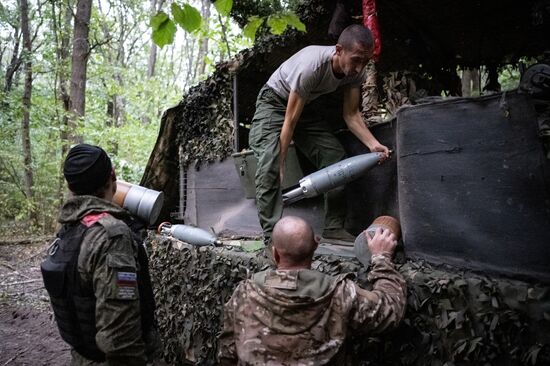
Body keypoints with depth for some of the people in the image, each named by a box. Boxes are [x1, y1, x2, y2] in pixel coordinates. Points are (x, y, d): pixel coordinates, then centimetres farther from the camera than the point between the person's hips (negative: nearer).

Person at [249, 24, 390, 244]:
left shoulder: (356, 71, -17)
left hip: (304, 106, 6)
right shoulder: (311, 66, -37)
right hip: (273, 103, -6)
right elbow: (290, 121, -33)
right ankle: (271, 235, -21)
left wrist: (373, 144, -29)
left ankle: (334, 228, -1)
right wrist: (281, 165, -28)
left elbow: (351, 114, -11)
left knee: (335, 157, -6)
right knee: (270, 165, -25)